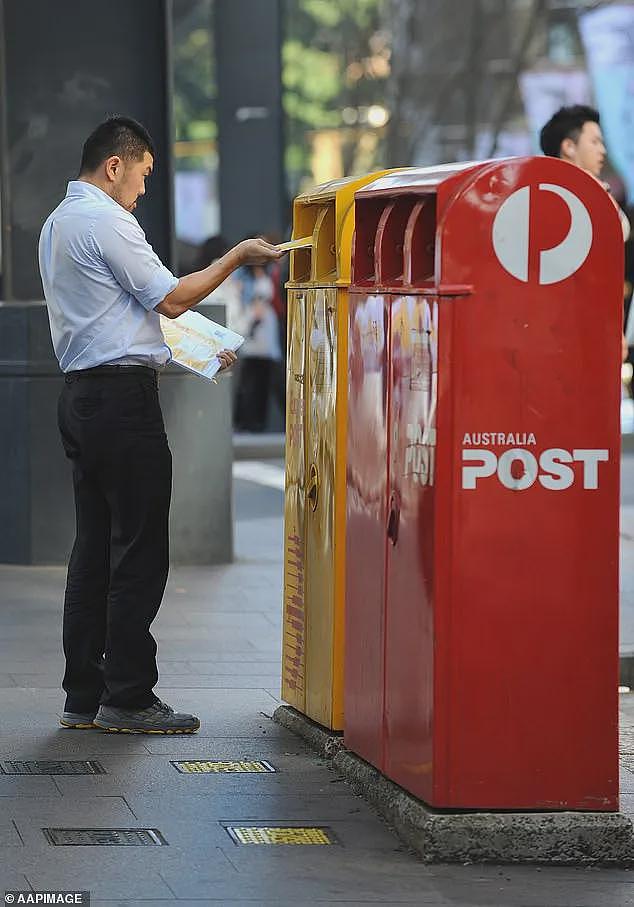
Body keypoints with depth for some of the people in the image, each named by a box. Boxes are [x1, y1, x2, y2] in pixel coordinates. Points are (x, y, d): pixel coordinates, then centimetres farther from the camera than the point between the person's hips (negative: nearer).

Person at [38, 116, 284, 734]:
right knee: (139, 551, -7)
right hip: (122, 397, -10)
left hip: (80, 396, 10)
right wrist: (238, 258, -1)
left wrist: (191, 353, 27)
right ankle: (127, 699, -6)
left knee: (95, 545, 11)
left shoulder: (57, 225, 20)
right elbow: (170, 299, -11)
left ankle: (83, 695, 11)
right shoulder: (106, 221, -12)